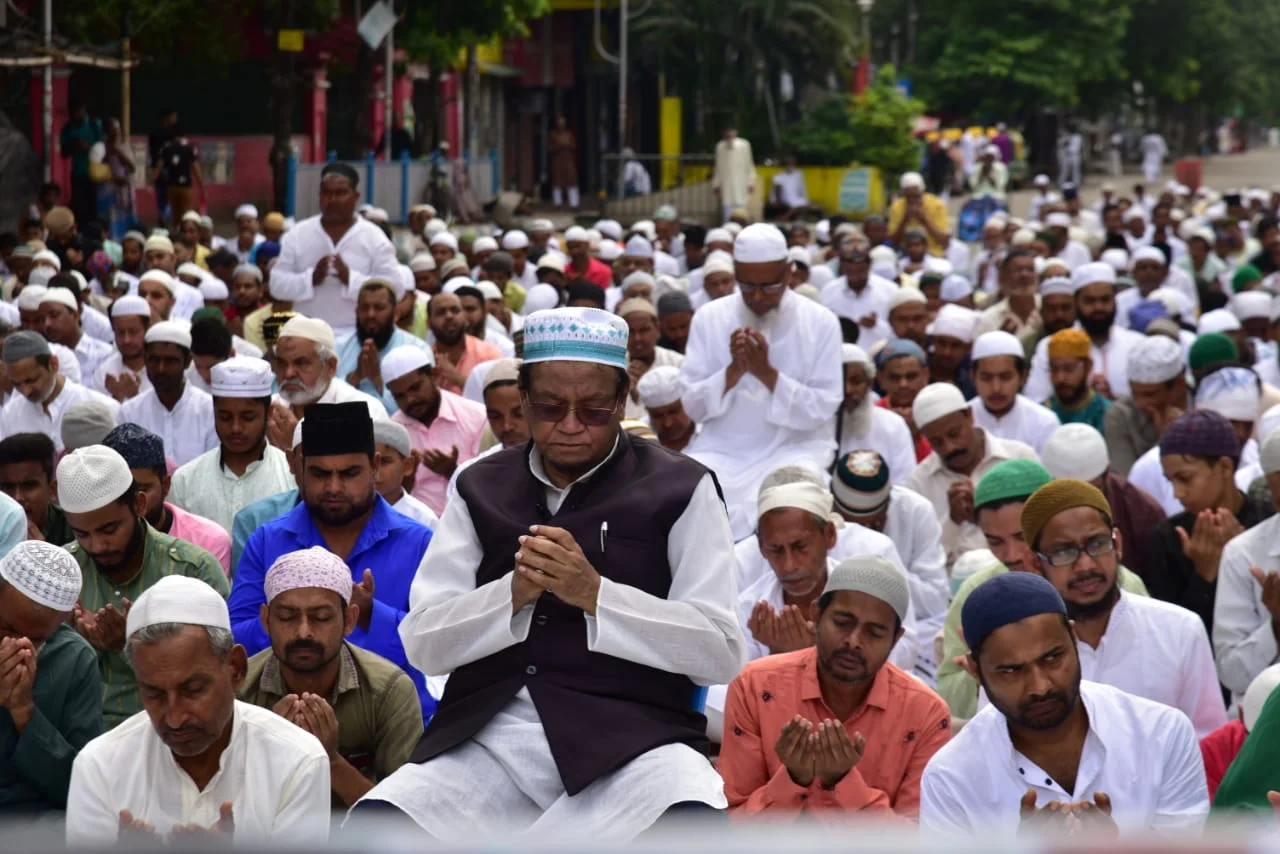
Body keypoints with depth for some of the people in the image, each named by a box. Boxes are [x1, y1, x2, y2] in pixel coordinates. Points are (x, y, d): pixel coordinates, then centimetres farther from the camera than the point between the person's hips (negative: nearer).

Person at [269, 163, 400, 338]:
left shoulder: (374, 237, 1)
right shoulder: (296, 235, 6)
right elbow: (277, 284, 3)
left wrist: (350, 278, -20)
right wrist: (311, 278, -15)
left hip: (356, 336, -2)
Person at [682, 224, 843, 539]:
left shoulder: (821, 323, -2)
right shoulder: (709, 318, 3)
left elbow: (823, 410, -7)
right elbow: (691, 405, 0)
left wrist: (768, 373, -18)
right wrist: (733, 371, -16)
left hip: (796, 445, -2)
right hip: (722, 448, 2)